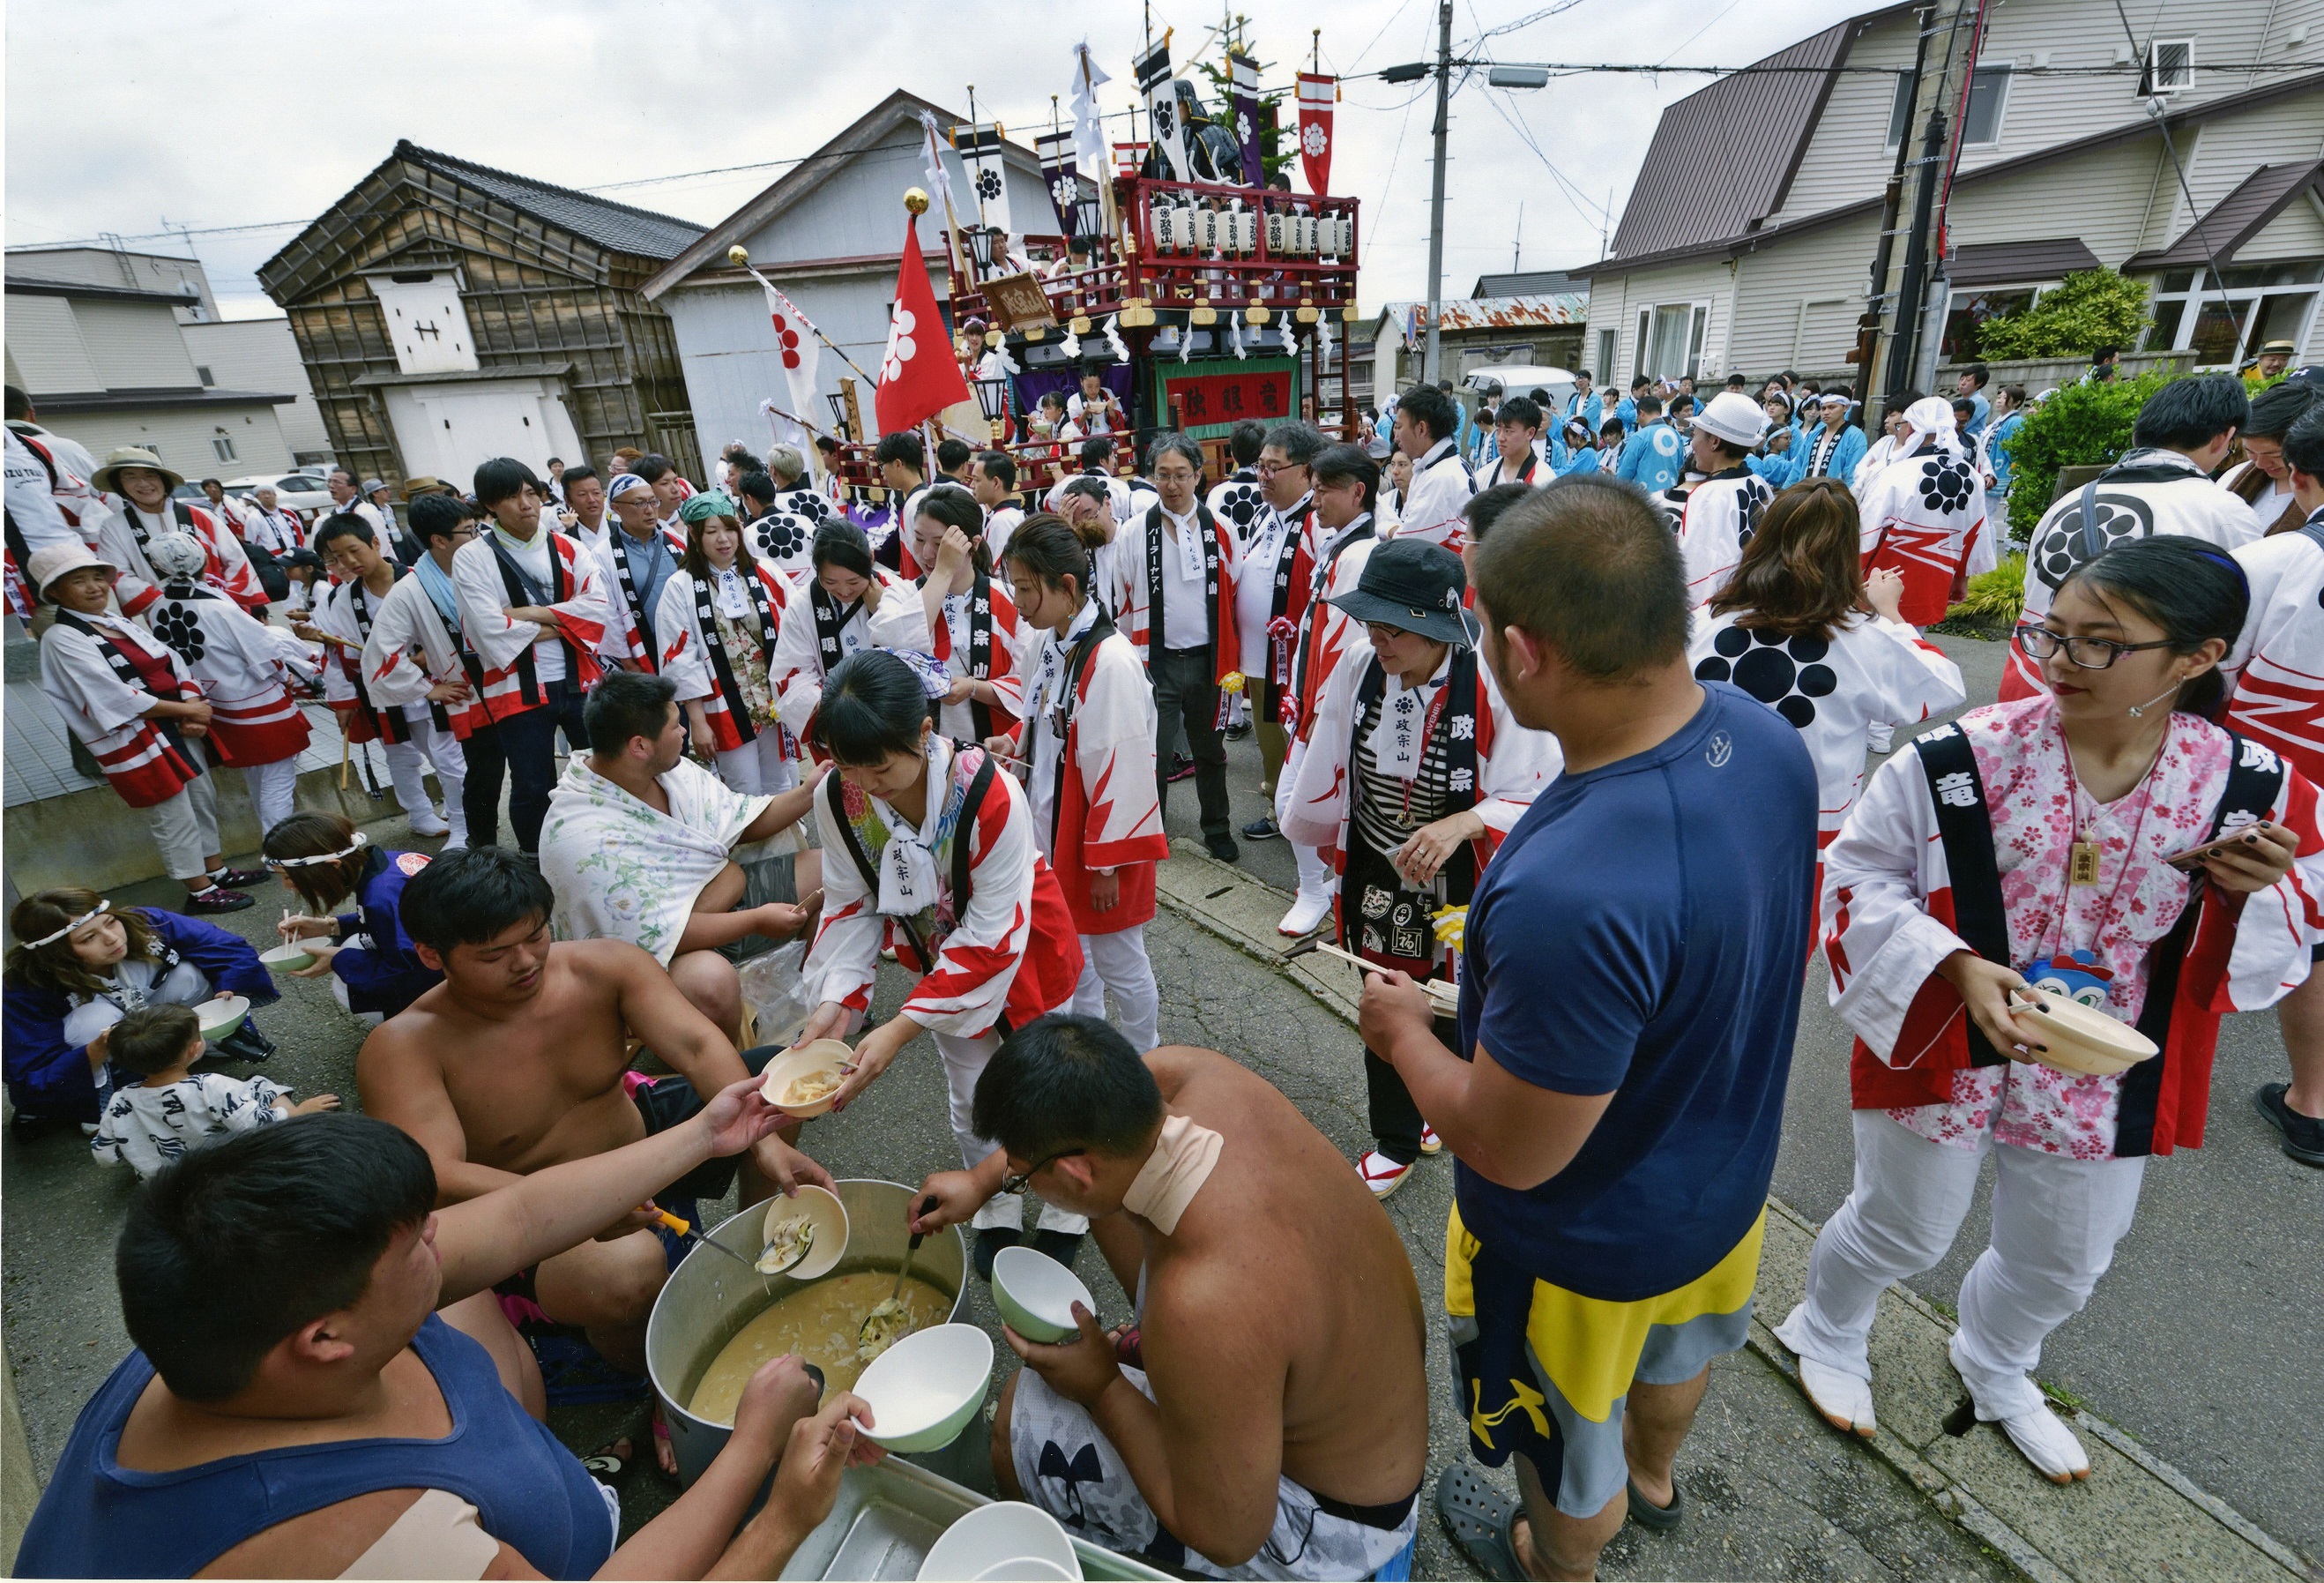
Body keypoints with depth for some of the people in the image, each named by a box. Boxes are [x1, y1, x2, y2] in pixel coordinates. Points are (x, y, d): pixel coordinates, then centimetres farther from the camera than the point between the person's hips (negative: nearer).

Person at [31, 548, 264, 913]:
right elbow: (117, 697, -20)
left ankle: (217, 870, 32)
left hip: (177, 730, 7)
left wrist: (194, 711, -12)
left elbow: (175, 664, 4)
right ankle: (200, 892, 15)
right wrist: (186, 710, -14)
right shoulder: (62, 640, -13)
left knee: (204, 801, 16)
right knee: (175, 819, 2)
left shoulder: (120, 622, 9)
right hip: (135, 743, -7)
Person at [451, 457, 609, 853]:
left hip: (579, 682, 3)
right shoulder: (471, 557, -3)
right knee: (533, 791, 6)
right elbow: (488, 630, -14)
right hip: (518, 690, -2)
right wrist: (562, 626, -9)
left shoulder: (566, 548, 5)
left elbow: (600, 608, -9)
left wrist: (530, 613, -15)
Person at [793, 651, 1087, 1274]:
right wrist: (838, 1000, -26)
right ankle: (997, 1210, 44)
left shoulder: (990, 795, -38)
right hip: (943, 960, 4)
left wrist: (903, 1027, -34)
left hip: (1023, 950, -3)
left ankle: (1066, 1209, 41)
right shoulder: (838, 800, -23)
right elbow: (853, 906, -11)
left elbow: (991, 935, -32)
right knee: (971, 1099, 16)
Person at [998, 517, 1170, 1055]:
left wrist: (1107, 862, -17)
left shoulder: (1111, 661, -25)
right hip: (1052, 827, 8)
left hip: (1101, 833, -8)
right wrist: (1015, 740, -4)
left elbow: (1121, 769, -23)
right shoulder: (1043, 644, 1)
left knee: (1117, 959, 10)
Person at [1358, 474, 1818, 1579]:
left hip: (1589, 1244, -7)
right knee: (1677, 1347, 38)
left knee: (1570, 1451, 27)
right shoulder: (1761, 735, -18)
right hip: (1724, 1172, 8)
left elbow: (1512, 1152, -31)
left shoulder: (1567, 899, -46)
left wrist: (1403, 1032, -13)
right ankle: (1652, 1476, 70)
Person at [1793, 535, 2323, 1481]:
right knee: (1904, 1231, 17)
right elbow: (1859, 877, -14)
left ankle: (1995, 1370, 59)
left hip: (2104, 1078, 4)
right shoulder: (1966, 757, -22)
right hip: (1942, 1047, -3)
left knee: (2061, 1266, 26)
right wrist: (1953, 969, -27)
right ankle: (1825, 1333, 51)